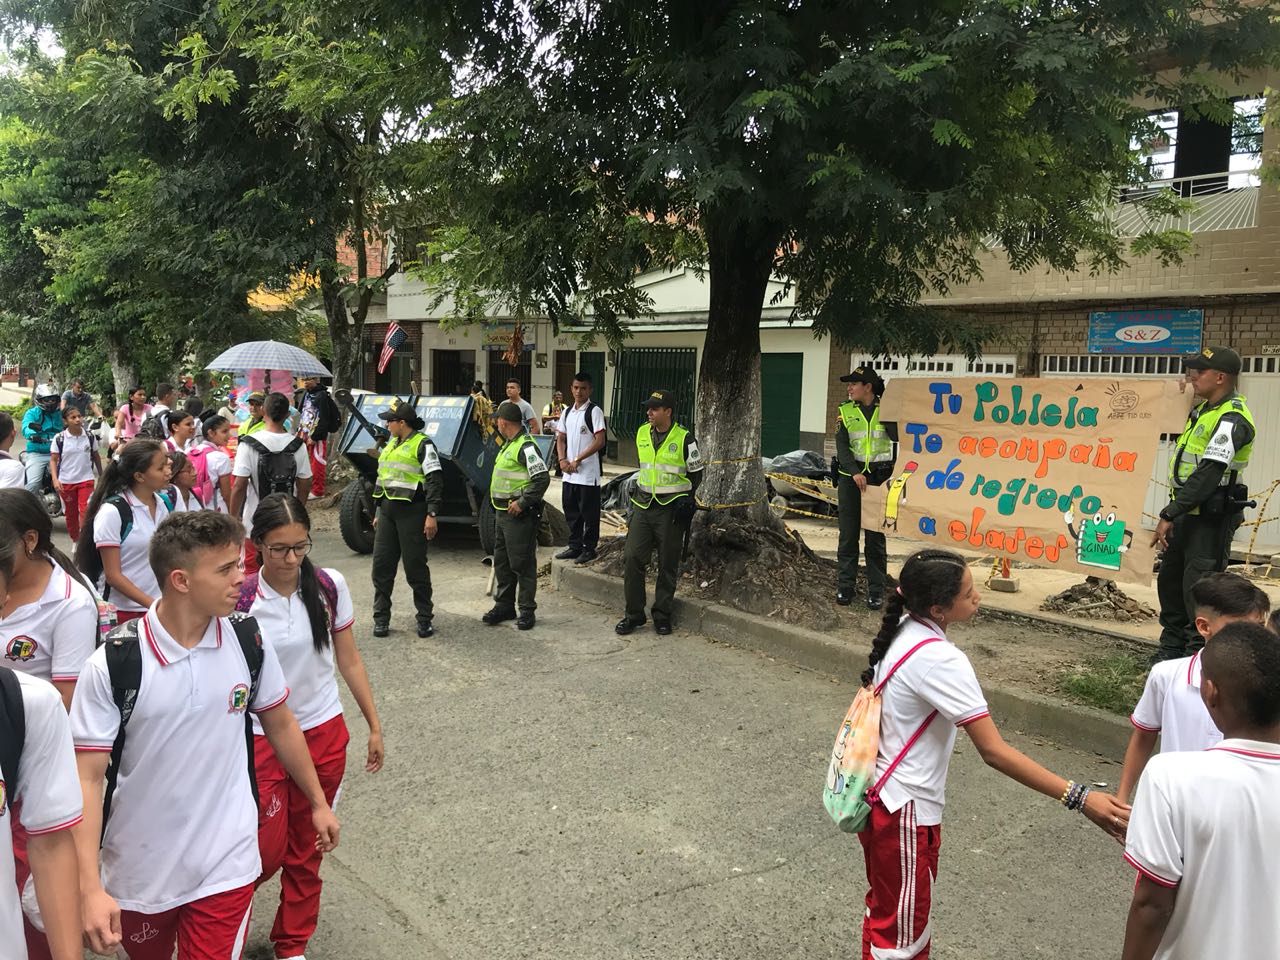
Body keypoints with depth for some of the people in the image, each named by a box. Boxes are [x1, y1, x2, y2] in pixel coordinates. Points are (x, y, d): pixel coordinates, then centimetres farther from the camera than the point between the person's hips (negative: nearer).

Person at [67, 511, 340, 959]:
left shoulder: (248, 640, -8)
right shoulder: (112, 665, -17)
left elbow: (280, 724, 5)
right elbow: (88, 778, -15)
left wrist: (318, 802, 13)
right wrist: (90, 889, -21)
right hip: (139, 871, 0)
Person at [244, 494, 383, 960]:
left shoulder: (329, 586, -8)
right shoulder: (241, 598, -15)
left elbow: (349, 659, 1)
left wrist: (374, 725, 4)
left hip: (324, 733, 2)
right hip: (262, 740, -2)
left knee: (306, 850, 13)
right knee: (267, 851, 2)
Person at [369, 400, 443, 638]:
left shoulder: (423, 445, -9)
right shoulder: (390, 444, 18)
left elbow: (435, 480, -15)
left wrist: (432, 514, -21)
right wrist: (379, 512, 23)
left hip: (411, 513, -8)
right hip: (388, 512, 8)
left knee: (415, 566, -1)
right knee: (381, 564, 6)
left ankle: (425, 618, 12)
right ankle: (381, 618, 15)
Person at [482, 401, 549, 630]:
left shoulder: (526, 446, -16)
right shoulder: (509, 445, 16)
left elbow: (542, 479, -24)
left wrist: (522, 503, -21)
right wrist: (500, 503, 16)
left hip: (519, 516, -10)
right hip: (504, 514, 10)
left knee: (522, 564, -3)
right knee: (502, 562, 15)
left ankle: (527, 610, 6)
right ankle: (504, 605, 25)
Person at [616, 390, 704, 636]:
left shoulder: (684, 439, -7)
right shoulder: (642, 433, 7)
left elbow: (695, 473, 1)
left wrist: (686, 500, -8)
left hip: (671, 508, -4)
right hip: (643, 505, 4)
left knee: (668, 564, 4)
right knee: (633, 558, -2)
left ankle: (662, 615, 17)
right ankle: (634, 614, 9)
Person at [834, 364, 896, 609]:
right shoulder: (845, 411, 4)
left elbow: (897, 436, -13)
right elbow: (842, 447, -6)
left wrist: (886, 409, -14)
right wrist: (855, 472, -19)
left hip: (879, 479, -1)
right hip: (850, 479, 1)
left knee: (876, 536, 2)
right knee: (848, 534, 4)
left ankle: (876, 590, 9)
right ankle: (845, 587, 12)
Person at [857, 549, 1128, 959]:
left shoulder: (901, 631, -3)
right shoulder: (940, 660, -29)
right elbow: (993, 751, -30)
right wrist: (1078, 797, -30)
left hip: (879, 797, 9)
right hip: (906, 810, -8)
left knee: (885, 907, 28)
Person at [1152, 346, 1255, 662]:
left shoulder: (1231, 419, -17)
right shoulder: (1203, 409, 14)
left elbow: (1209, 474, -24)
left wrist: (1169, 515, -23)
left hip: (1211, 519, -10)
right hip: (1188, 514, 10)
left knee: (1198, 589, -7)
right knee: (1169, 580, 15)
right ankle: (1172, 647, 27)